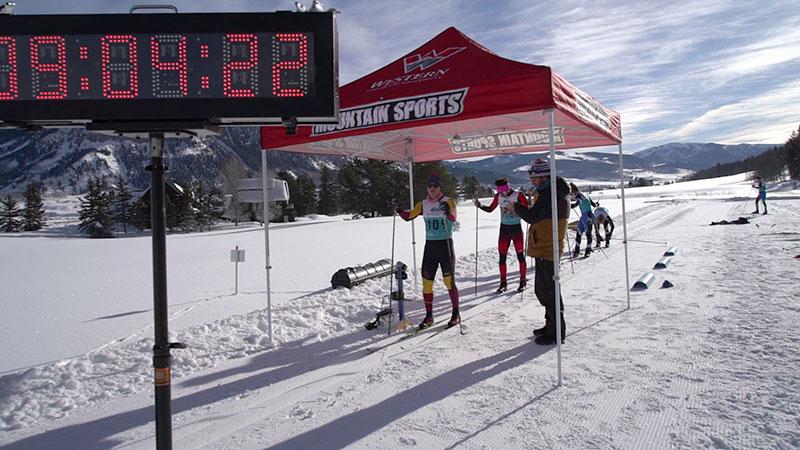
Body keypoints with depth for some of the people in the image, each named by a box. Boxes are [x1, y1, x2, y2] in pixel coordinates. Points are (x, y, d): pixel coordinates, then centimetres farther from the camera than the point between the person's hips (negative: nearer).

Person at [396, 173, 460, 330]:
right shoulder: (423, 204, 10)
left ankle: (456, 314, 10)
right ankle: (429, 316, 13)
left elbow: (453, 218, -21)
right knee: (426, 282, 3)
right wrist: (399, 210, -16)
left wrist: (447, 212, -43)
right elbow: (408, 216, 4)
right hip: (430, 245, 4)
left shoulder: (448, 202, -4)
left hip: (445, 244, -4)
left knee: (449, 280, -4)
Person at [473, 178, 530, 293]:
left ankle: (523, 281, 13)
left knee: (520, 255, 1)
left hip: (516, 228, -4)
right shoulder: (498, 196, 2)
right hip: (504, 229, 4)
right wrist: (480, 205, -4)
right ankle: (503, 283, 11)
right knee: (502, 257, 3)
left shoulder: (518, 195, -11)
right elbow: (490, 209, 12)